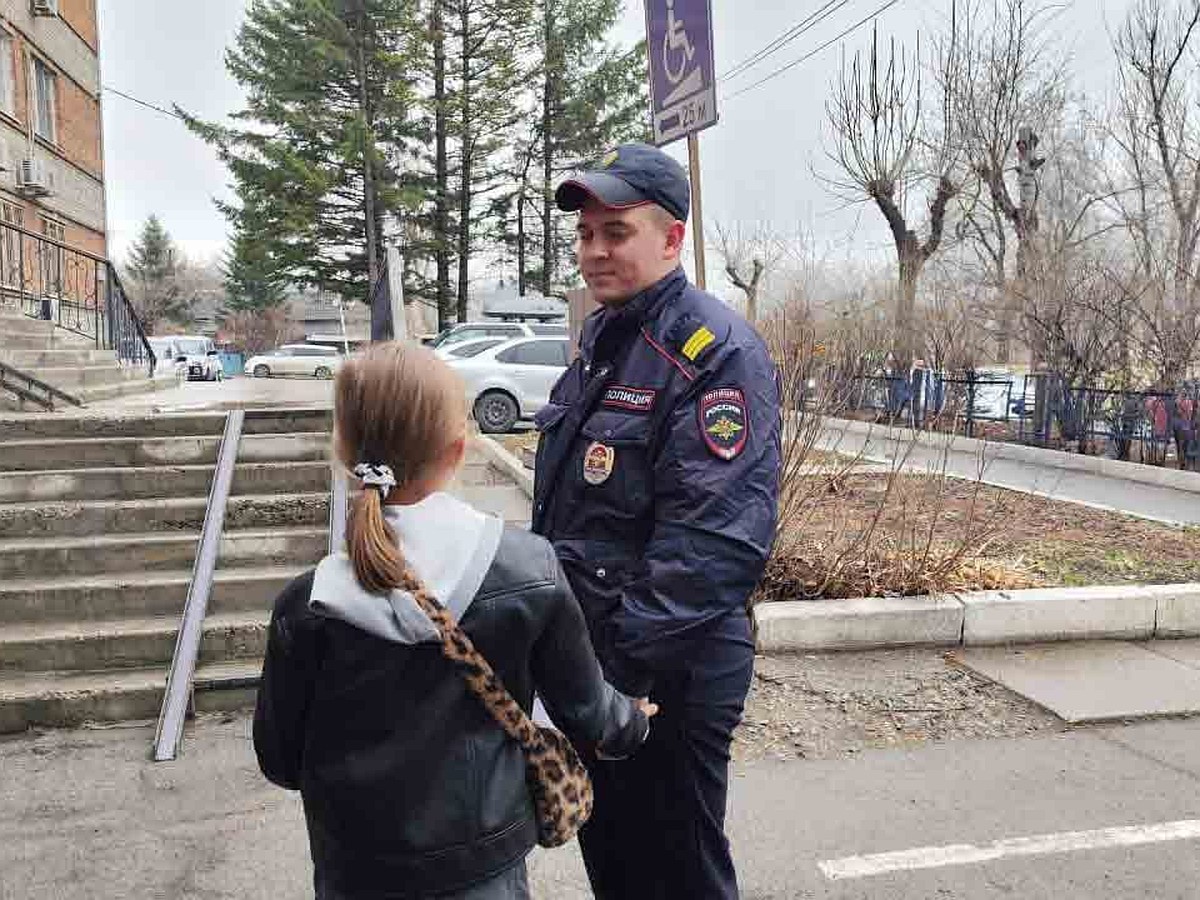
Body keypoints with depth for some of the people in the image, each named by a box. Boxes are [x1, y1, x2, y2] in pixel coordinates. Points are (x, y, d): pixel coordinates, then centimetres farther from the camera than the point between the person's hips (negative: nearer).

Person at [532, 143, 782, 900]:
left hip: (667, 675, -8)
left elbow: (716, 539, -27)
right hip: (589, 656, 9)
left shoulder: (716, 350, -20)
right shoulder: (603, 337, 9)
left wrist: (629, 659, -25)